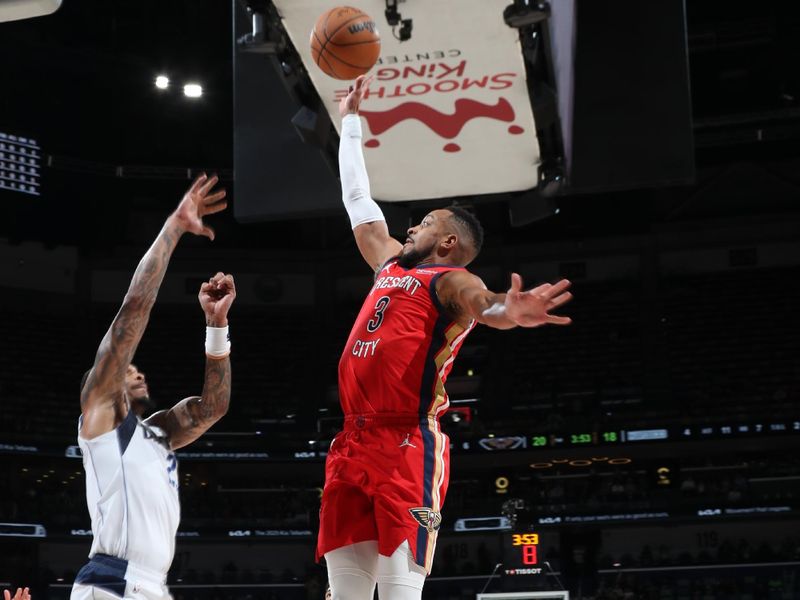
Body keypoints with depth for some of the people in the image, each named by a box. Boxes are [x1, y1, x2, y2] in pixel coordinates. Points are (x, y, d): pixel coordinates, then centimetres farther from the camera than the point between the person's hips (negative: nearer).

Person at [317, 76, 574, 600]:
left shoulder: (450, 280, 0)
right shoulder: (392, 264, 23)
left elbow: (479, 302, -24)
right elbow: (357, 198, 33)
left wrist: (507, 310, -48)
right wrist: (352, 120, 38)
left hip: (407, 447, -7)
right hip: (355, 442, 7)